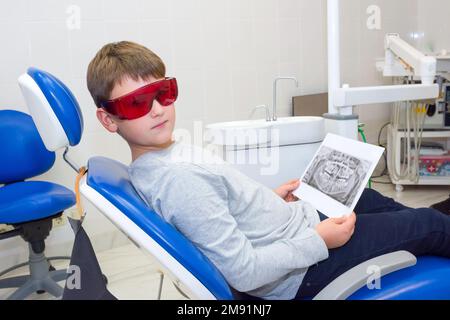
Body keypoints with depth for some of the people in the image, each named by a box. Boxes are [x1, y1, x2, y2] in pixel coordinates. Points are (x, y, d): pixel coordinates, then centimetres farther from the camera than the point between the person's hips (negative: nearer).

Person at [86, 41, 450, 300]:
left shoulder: (169, 151, -4)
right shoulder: (178, 181, -34)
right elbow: (244, 272, -31)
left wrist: (268, 199, 8)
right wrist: (319, 241, -23)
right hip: (302, 272, -9)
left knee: (370, 199, 29)